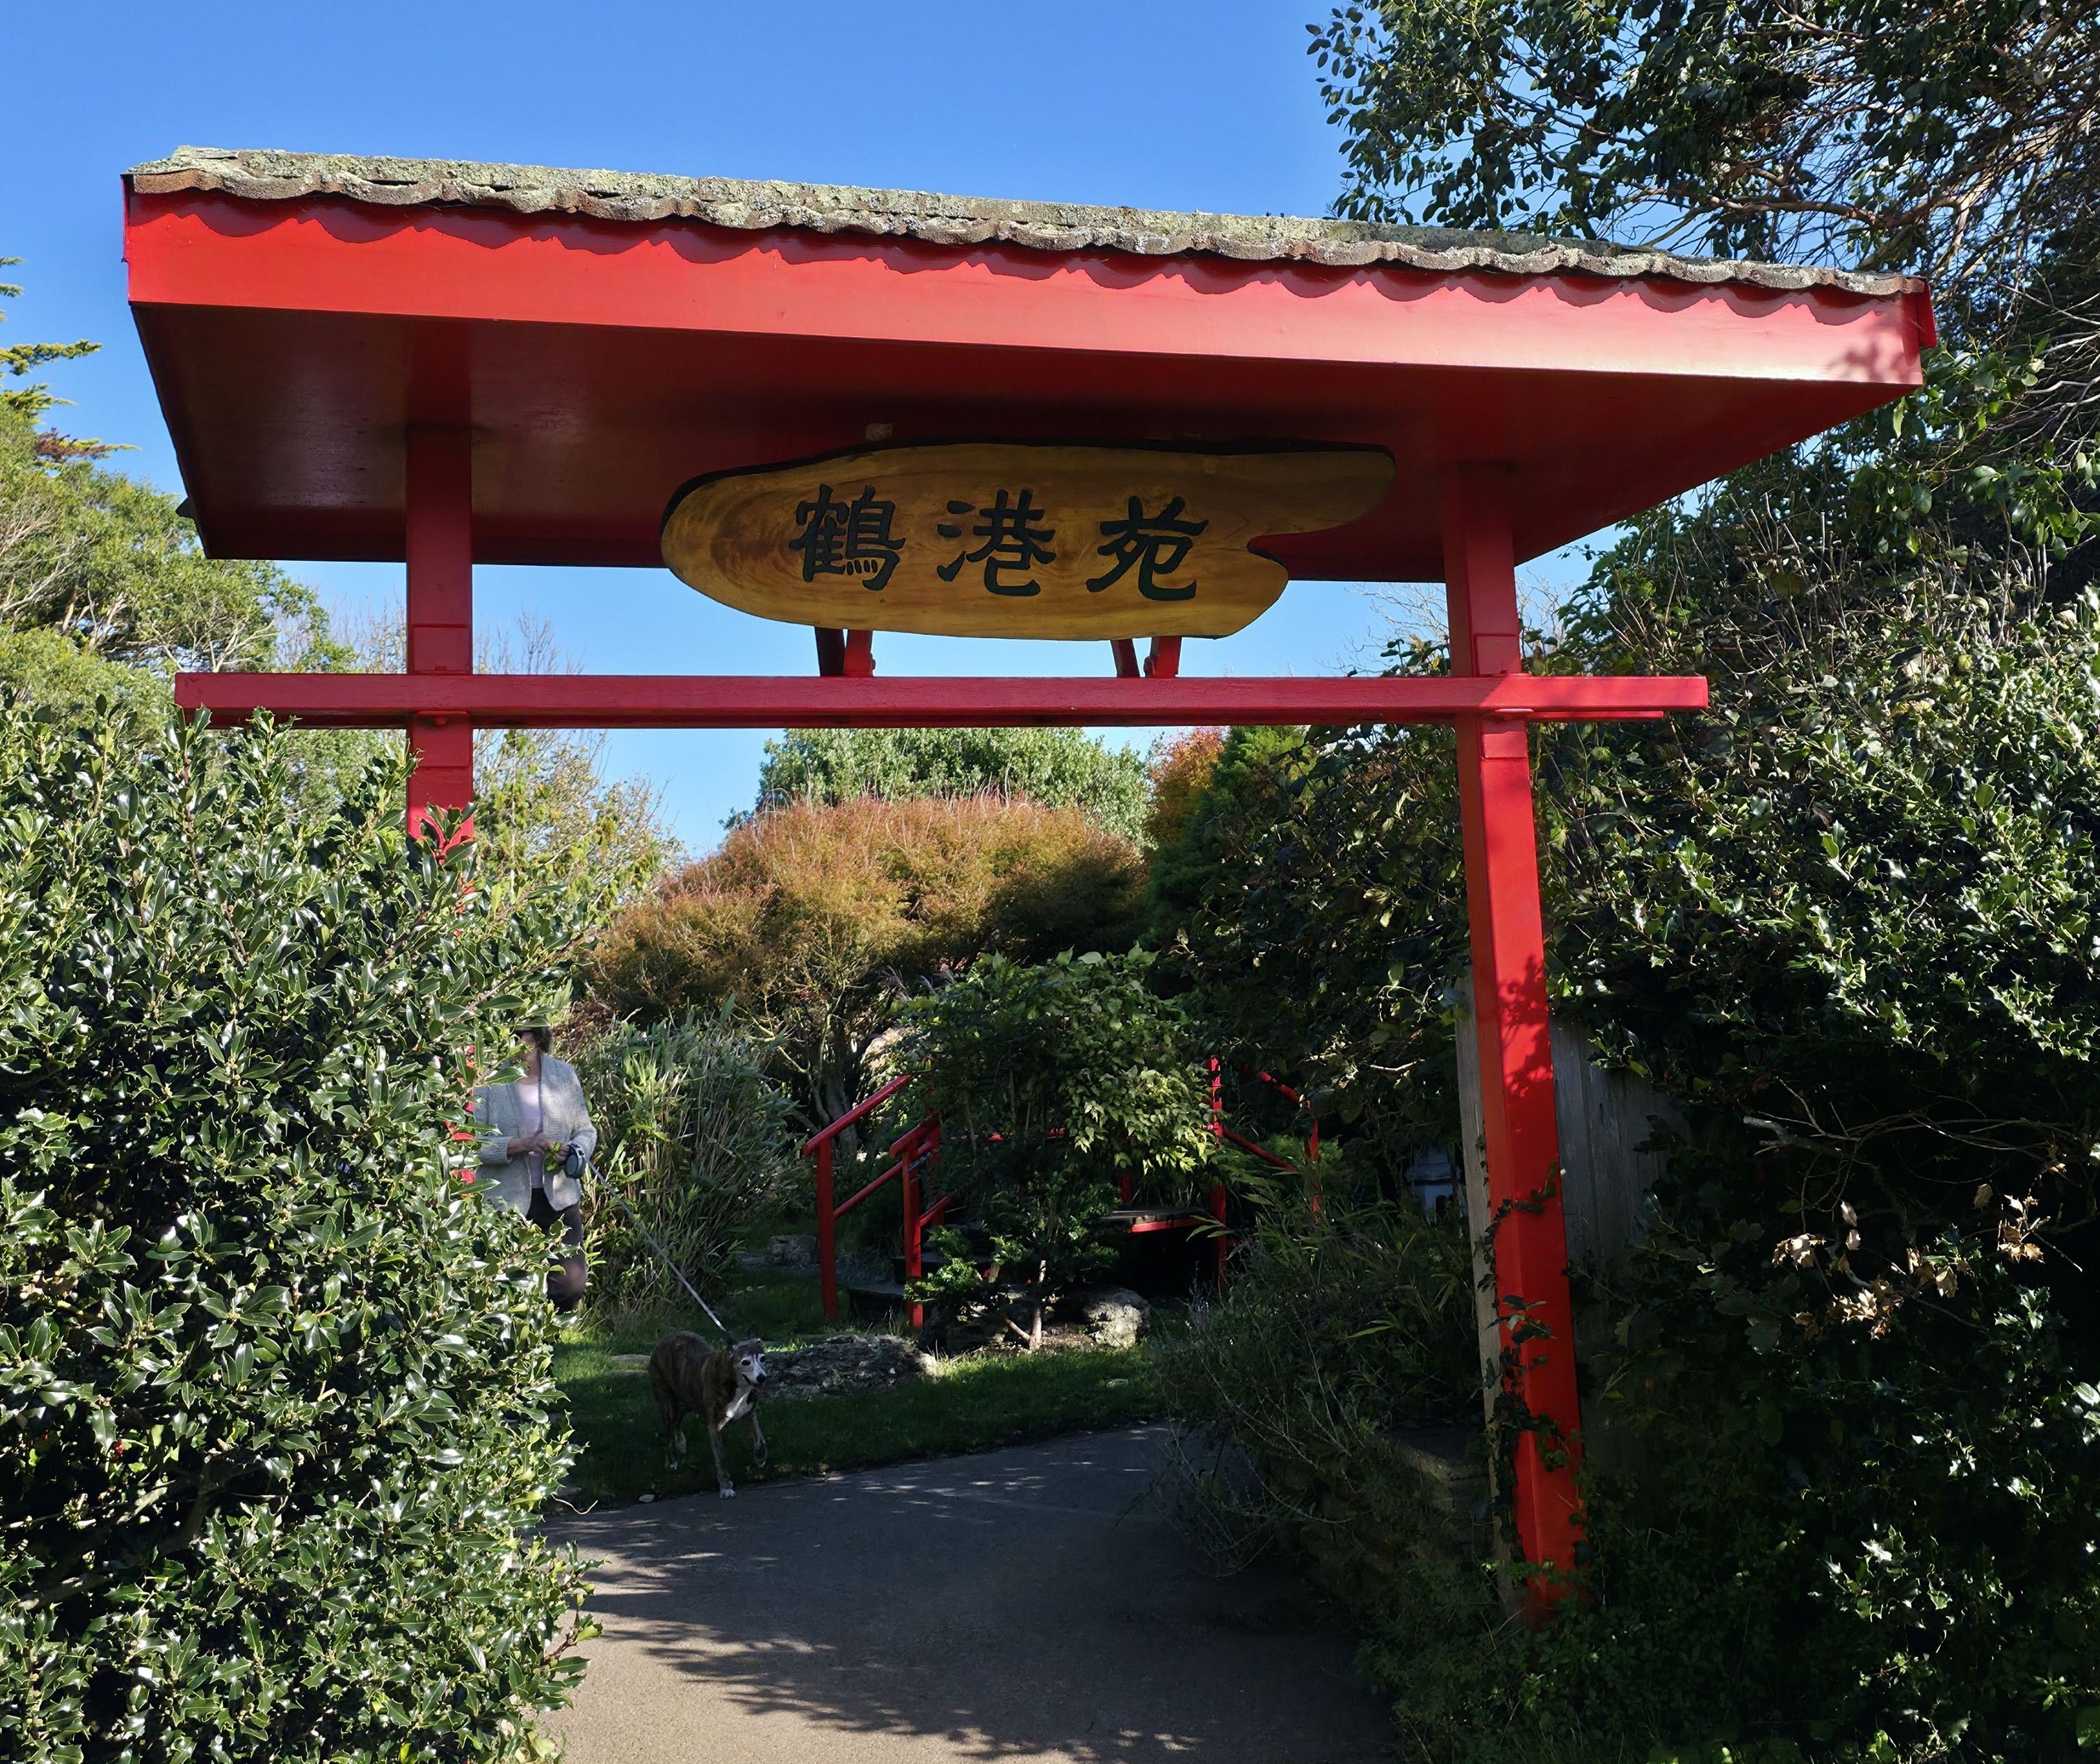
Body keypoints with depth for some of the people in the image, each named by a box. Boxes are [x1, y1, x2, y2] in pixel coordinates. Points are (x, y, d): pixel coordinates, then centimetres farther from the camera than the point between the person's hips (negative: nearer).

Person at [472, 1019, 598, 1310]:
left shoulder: (563, 1074, 4)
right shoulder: (487, 1080, -7)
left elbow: (586, 1131, 10)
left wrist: (573, 1152, -11)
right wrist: (519, 1145, -25)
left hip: (559, 1198, 3)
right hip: (504, 1202, -3)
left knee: (571, 1285, 2)